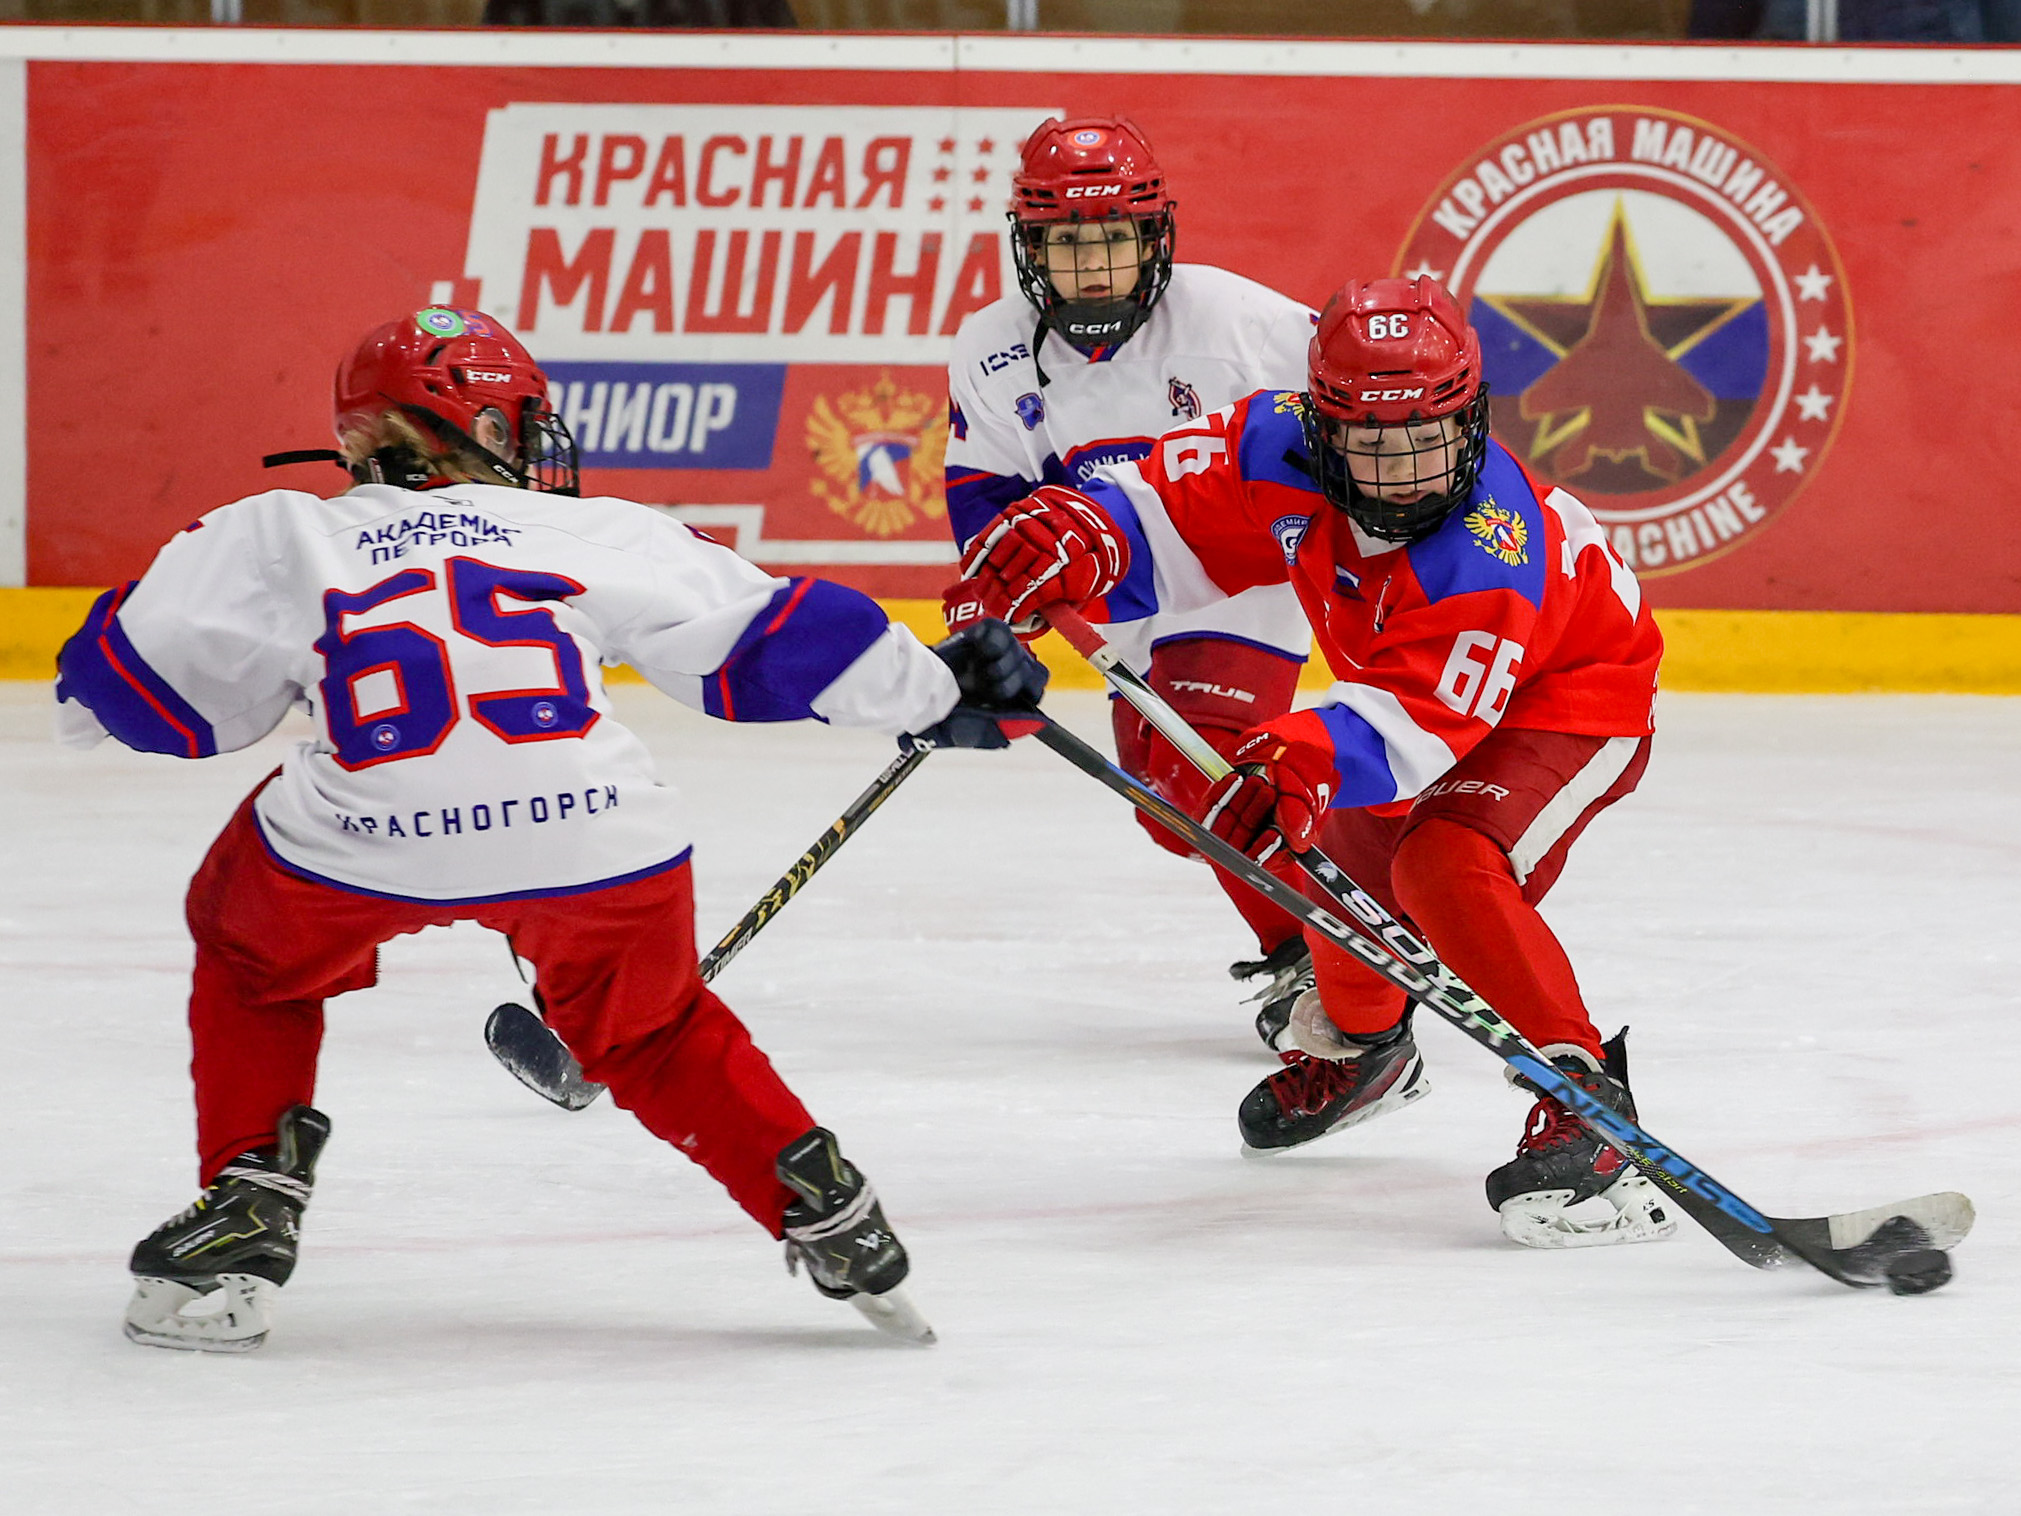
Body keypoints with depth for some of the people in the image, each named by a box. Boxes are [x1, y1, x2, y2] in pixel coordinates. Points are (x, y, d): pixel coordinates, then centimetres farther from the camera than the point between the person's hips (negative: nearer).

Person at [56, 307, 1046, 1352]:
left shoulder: (279, 537, 21)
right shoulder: (596, 535, 21)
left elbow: (115, 694, 25)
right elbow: (764, 641, 26)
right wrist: (934, 692, 38)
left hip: (364, 841, -1)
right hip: (593, 839, 1)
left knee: (253, 955, 32)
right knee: (646, 1029, 31)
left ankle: (247, 1208, 20)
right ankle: (818, 1199, 18)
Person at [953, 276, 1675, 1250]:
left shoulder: (1490, 544, -40)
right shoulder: (1286, 450, -23)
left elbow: (1423, 720, -45)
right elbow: (1168, 518, -18)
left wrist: (1309, 761, -63)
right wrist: (1081, 532, -40)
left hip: (1573, 702, -8)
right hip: (1428, 692, 8)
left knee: (1447, 866, -31)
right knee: (1337, 858, 20)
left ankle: (1585, 1108, -32)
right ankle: (1359, 1046, 54)